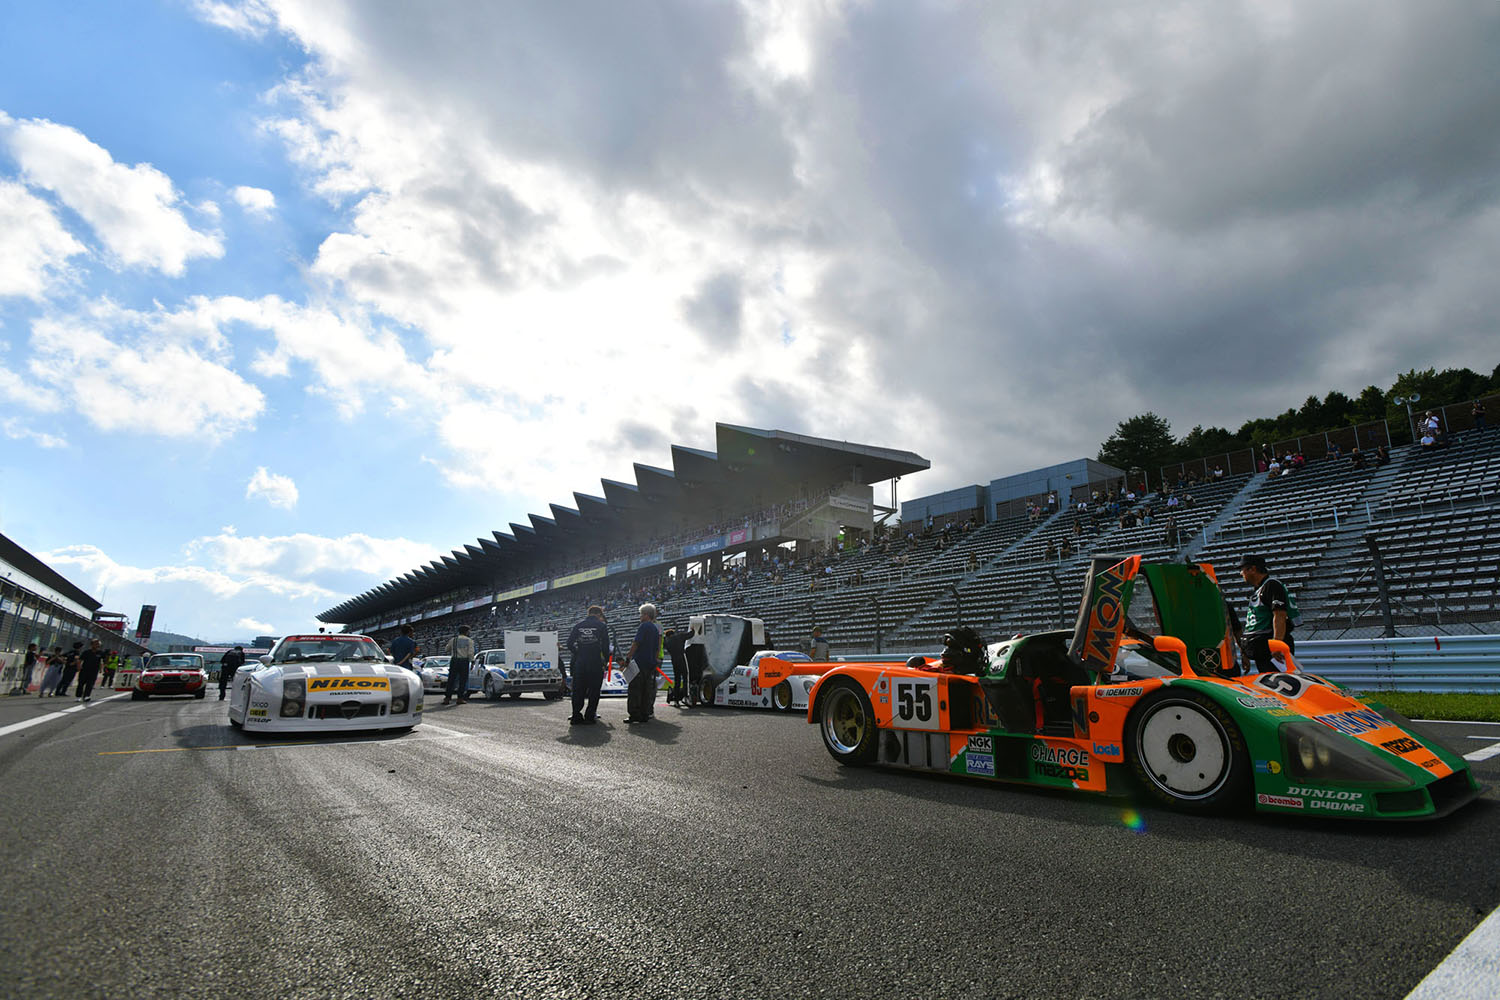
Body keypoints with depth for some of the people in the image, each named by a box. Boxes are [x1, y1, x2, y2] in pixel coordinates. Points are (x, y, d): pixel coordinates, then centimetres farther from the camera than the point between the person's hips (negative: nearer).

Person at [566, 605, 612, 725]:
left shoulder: (578, 625, 10)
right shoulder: (601, 626, 0)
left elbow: (570, 643, 7)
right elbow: (605, 645, -4)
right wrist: (606, 657, 10)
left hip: (580, 663, 3)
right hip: (596, 663, -3)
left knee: (578, 690, 9)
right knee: (594, 691, 4)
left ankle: (576, 716, 8)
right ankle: (589, 717, 2)